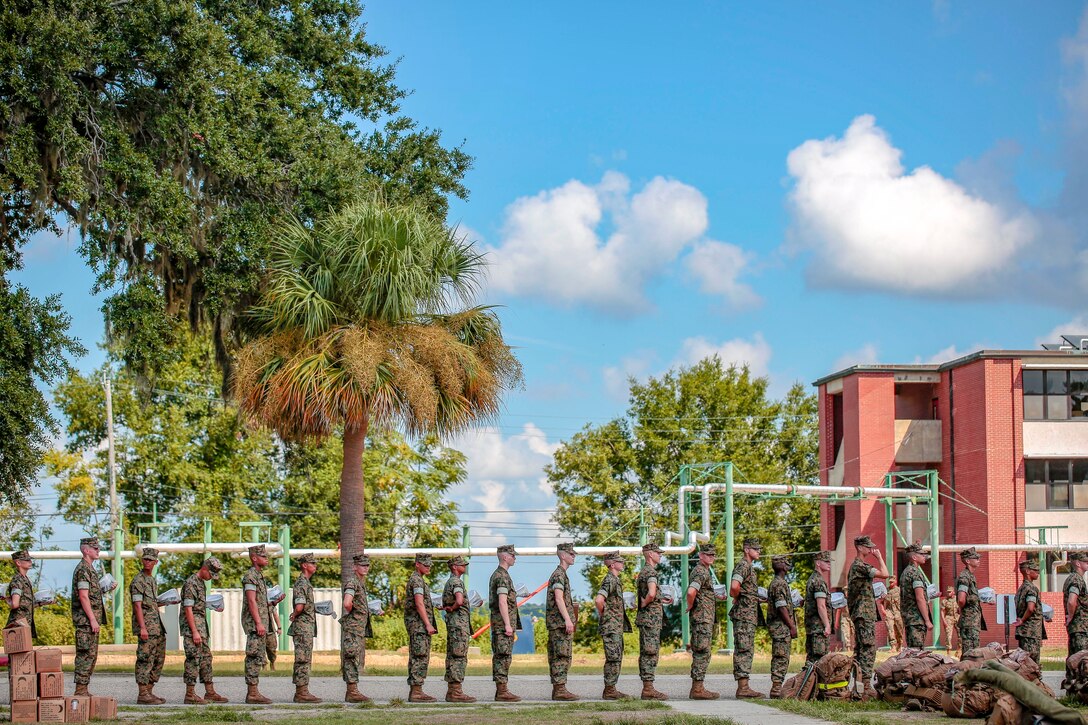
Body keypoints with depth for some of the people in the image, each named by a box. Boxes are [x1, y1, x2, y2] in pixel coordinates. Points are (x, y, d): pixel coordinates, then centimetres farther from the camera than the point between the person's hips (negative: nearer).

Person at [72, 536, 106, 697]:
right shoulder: (83, 569, -13)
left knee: (91, 655, 11)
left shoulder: (90, 569, 19)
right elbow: (83, 596, -20)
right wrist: (93, 619, -21)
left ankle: (83, 690, 13)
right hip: (85, 618, -10)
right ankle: (80, 690, -10)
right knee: (86, 654, -10)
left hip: (91, 619, 10)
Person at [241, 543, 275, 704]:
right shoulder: (250, 576, -11)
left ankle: (253, 692, 11)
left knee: (258, 659, 9)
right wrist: (259, 623, -23)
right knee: (254, 658, -10)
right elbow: (251, 601, -19)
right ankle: (252, 692, -12)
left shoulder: (259, 576, 20)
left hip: (261, 623, 10)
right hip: (255, 624, -10)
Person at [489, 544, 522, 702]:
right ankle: (502, 691, -12)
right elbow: (502, 602, -21)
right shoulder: (502, 576, -14)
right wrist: (507, 624, -23)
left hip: (499, 623, 10)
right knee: (503, 656, -11)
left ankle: (501, 690, 11)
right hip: (503, 621, -10)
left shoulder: (497, 575, 19)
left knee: (500, 657, 9)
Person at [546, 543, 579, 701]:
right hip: (560, 621, -10)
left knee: (556, 657, 8)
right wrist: (568, 619, -23)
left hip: (555, 623, 10)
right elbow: (559, 599, -20)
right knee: (563, 655, -11)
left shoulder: (559, 574, 21)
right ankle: (560, 689, -14)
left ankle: (557, 689, 9)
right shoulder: (559, 574, -12)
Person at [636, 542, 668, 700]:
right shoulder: (651, 572, -14)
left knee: (646, 654, 10)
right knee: (650, 653, -10)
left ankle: (647, 688, 11)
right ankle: (648, 689, -11)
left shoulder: (643, 572, 18)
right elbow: (651, 593, -30)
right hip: (651, 618, -10)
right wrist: (644, 604, -14)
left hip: (645, 618, 10)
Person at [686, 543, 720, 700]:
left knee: (700, 653, 11)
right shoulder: (701, 572, -15)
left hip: (705, 618, 11)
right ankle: (698, 688, -11)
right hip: (702, 617, -11)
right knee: (702, 653, -10)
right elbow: (691, 592, -30)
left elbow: (690, 592, 34)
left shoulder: (704, 571, 19)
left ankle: (696, 688, 13)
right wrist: (690, 606, -14)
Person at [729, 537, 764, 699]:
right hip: (744, 614, -11)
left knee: (747, 651, 10)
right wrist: (737, 598, -10)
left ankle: (743, 687, 12)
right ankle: (743, 687, -14)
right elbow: (734, 586, -30)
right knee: (743, 650, -11)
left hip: (749, 616, 11)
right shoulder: (743, 566, -12)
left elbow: (733, 591, 29)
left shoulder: (749, 567, 20)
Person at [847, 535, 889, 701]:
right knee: (868, 649, -12)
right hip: (865, 614, -11)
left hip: (859, 614, 11)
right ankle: (867, 686, -16)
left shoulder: (855, 566, 18)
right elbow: (884, 574, -23)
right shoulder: (860, 566, -15)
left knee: (859, 649, 11)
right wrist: (879, 557, -11)